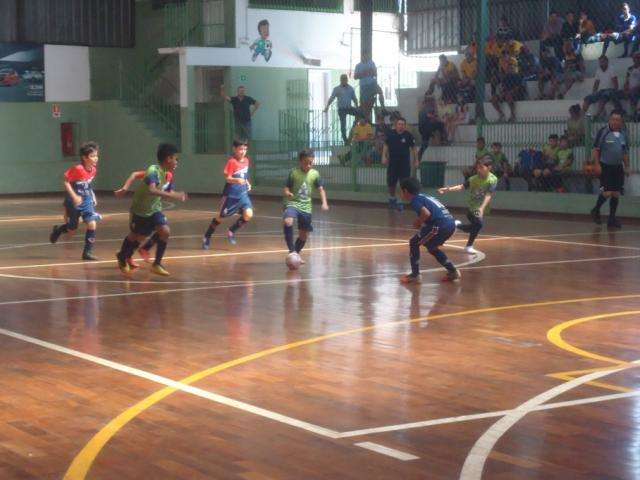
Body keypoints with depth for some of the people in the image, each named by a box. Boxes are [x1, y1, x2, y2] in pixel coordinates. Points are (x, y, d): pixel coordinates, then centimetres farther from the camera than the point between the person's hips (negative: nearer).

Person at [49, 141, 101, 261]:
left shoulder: (93, 169, -5)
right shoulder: (77, 169, -25)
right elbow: (65, 181, -19)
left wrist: (92, 195, 6)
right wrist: (74, 196, -26)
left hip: (87, 200, 5)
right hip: (73, 201, -5)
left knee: (92, 224, -13)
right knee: (72, 229, 8)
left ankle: (87, 252, -2)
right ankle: (57, 230, 43)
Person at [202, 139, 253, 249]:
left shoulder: (246, 160, 4)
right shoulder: (232, 161, -17)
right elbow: (227, 178, -22)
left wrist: (247, 183, 5)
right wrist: (237, 180, -40)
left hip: (243, 193, 5)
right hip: (231, 194, -5)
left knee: (248, 215, -14)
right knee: (220, 217, 5)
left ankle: (231, 232, 8)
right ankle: (207, 237, 24)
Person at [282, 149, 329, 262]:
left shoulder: (315, 174, 0)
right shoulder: (294, 173, -7)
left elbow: (321, 189, 4)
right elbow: (286, 188, -5)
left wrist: (324, 203, -11)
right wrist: (287, 193, -28)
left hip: (306, 207, 4)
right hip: (293, 203, -4)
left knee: (304, 235, 9)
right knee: (287, 222, -34)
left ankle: (296, 254, 34)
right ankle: (292, 250, -23)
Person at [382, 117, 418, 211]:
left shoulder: (408, 135, -6)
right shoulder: (391, 134, -1)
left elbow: (413, 148, 1)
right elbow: (386, 146, 7)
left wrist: (416, 160, 0)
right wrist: (384, 156, -3)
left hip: (405, 161, -2)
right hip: (392, 161, 2)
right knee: (391, 182, 8)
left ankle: (402, 202, 3)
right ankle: (392, 199, 30)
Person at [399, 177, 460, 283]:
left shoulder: (414, 200, -1)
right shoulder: (424, 197, 27)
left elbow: (426, 213, -17)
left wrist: (418, 222, 1)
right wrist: (421, 223, 24)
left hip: (440, 225, -9)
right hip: (451, 224, 9)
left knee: (414, 243, 6)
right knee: (431, 247, 29)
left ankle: (415, 275, 5)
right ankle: (453, 271, 28)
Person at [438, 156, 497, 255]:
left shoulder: (493, 180, -15)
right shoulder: (474, 179, -11)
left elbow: (488, 195, -20)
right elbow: (462, 186, -7)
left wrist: (482, 208, -30)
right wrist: (448, 189, -18)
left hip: (481, 208, 3)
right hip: (471, 206, -2)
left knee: (474, 228, 13)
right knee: (478, 224, -19)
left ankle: (457, 225, 39)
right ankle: (469, 246, -1)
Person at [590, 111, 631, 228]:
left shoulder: (623, 134, 8)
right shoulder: (603, 132, -7)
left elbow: (625, 152, 16)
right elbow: (596, 149, -6)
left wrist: (627, 167, 11)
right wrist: (597, 164, -13)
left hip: (618, 167, 5)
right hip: (605, 166, -5)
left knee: (616, 193, 3)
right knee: (607, 192, -11)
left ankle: (612, 219, 11)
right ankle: (596, 210, 14)